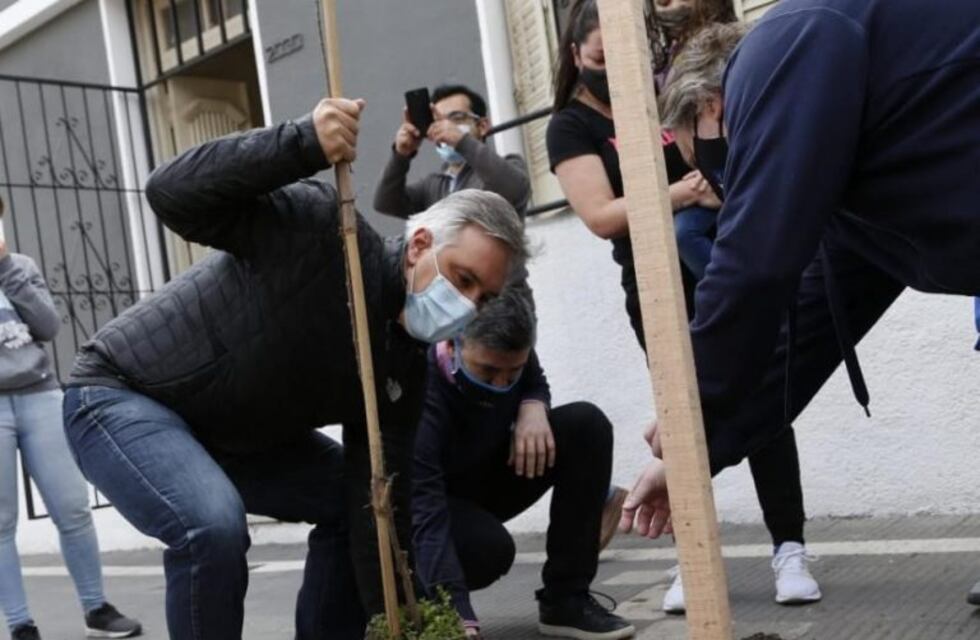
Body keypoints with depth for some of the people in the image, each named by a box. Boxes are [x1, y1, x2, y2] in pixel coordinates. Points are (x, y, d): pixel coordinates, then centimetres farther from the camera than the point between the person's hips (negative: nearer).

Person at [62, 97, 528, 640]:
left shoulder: (404, 368, -8)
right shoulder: (323, 229, -26)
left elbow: (380, 506, -8)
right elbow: (171, 195, -33)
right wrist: (304, 143, -43)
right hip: (121, 394, -7)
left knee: (349, 500, 7)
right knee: (214, 526, -31)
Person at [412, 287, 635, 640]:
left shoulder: (507, 352, -19)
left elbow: (535, 384, 4)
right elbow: (425, 519, -44)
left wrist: (532, 409, -22)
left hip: (485, 473, 6)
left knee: (586, 425, -19)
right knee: (488, 547, -39)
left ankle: (566, 600, -13)